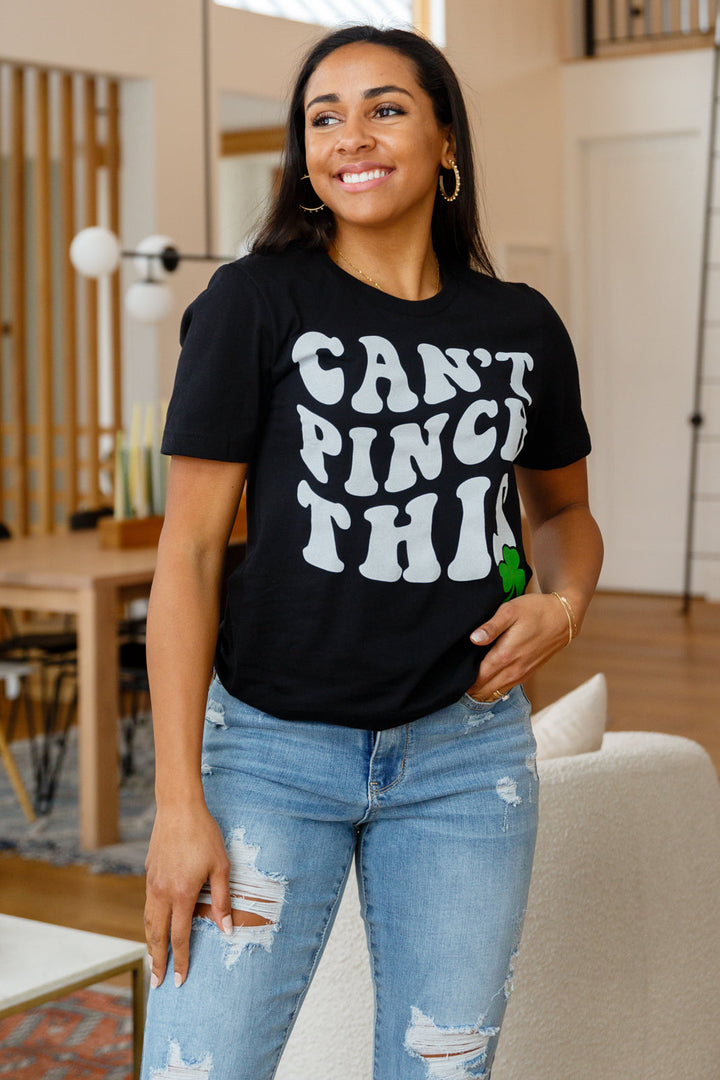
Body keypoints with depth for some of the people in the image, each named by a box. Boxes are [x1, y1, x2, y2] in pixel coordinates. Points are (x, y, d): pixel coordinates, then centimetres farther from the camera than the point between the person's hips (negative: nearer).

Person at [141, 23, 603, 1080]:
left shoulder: (522, 328, 6)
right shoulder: (256, 302, -5)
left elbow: (563, 507, 22)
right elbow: (189, 549, -7)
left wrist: (563, 603, -2)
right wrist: (179, 804, -12)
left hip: (466, 753, 3)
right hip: (273, 746, -3)